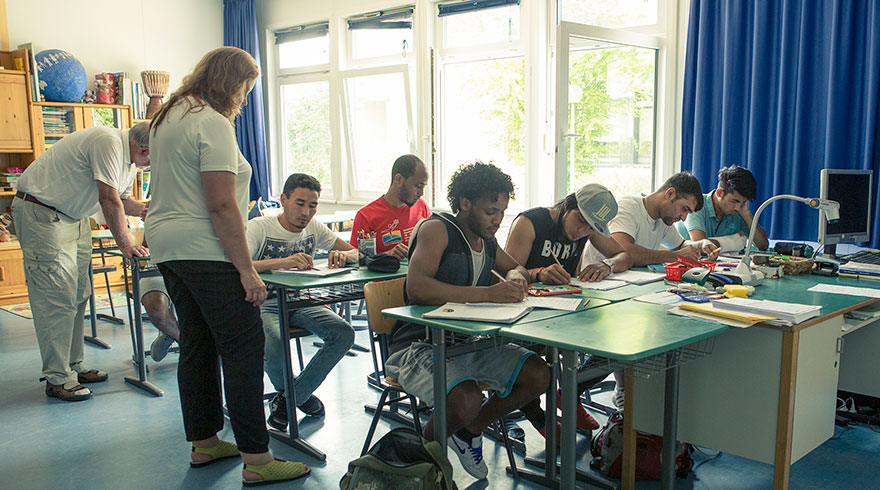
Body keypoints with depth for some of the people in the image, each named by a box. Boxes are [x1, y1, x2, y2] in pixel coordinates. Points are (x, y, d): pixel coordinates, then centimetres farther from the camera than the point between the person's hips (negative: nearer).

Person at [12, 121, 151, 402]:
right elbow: (109, 199, -26)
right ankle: (57, 379, -5)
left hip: (74, 216, 10)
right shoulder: (108, 142, -23)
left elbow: (122, 199, 20)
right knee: (57, 299, -10)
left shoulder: (129, 159, 8)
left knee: (78, 295, 10)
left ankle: (73, 366, 20)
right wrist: (125, 243, -20)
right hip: (41, 213, -10)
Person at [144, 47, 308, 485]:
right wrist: (246, 269, -19)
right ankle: (256, 461, -5)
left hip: (167, 247, 10)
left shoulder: (168, 117, 17)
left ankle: (204, 442, 25)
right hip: (204, 251, -10)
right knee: (243, 347, -7)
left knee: (197, 343, 15)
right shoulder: (213, 123, -14)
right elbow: (221, 205, -21)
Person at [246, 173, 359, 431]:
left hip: (301, 303, 5)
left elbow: (356, 252, 5)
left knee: (344, 333, -19)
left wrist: (342, 255, -21)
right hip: (265, 305, -5)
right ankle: (300, 394, 2)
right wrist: (283, 262, -43)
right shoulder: (258, 227, -12)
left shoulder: (314, 227, 3)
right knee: (275, 343, -35)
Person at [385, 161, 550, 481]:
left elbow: (515, 268, 29)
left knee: (538, 376, -5)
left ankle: (469, 430, 17)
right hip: (420, 345, -8)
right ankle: (426, 446, 2)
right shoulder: (437, 229, -15)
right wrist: (488, 293, -35)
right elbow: (416, 287, -31)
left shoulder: (486, 240, 10)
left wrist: (515, 277, 1)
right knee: (467, 400, -33)